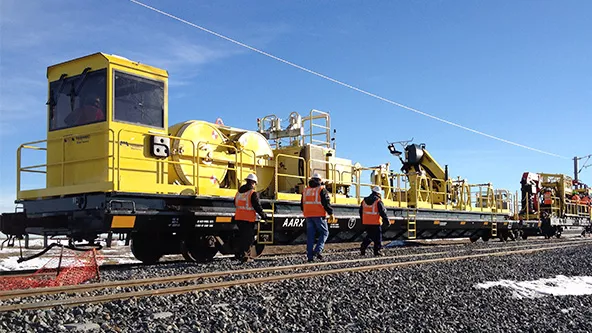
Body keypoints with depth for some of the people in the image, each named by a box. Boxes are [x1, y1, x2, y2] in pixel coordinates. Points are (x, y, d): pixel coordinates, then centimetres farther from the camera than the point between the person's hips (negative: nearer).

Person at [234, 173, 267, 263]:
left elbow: (235, 204, 19)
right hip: (248, 218, -7)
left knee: (241, 236, 17)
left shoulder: (239, 192, 10)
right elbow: (257, 206, -13)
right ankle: (246, 256, -5)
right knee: (248, 237, -2)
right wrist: (263, 215, -2)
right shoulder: (253, 193, -12)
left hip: (239, 218, 7)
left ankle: (241, 254, 22)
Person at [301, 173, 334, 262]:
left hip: (308, 216, 5)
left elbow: (302, 205, 17)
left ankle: (310, 255, 3)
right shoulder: (322, 190, -4)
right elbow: (326, 203, -11)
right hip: (319, 215, -5)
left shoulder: (305, 190, 13)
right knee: (324, 232, 6)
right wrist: (331, 213, -2)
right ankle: (318, 250, -11)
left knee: (310, 235, 6)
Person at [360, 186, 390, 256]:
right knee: (377, 237, 6)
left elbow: (361, 212, 14)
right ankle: (377, 251, 8)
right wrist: (386, 221, 0)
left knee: (369, 236, 19)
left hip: (366, 222, 6)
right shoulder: (378, 201, -11)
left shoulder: (364, 201, 7)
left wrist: (363, 220, 25)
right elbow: (383, 212, -10)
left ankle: (363, 247, 5)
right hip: (375, 223, -6)